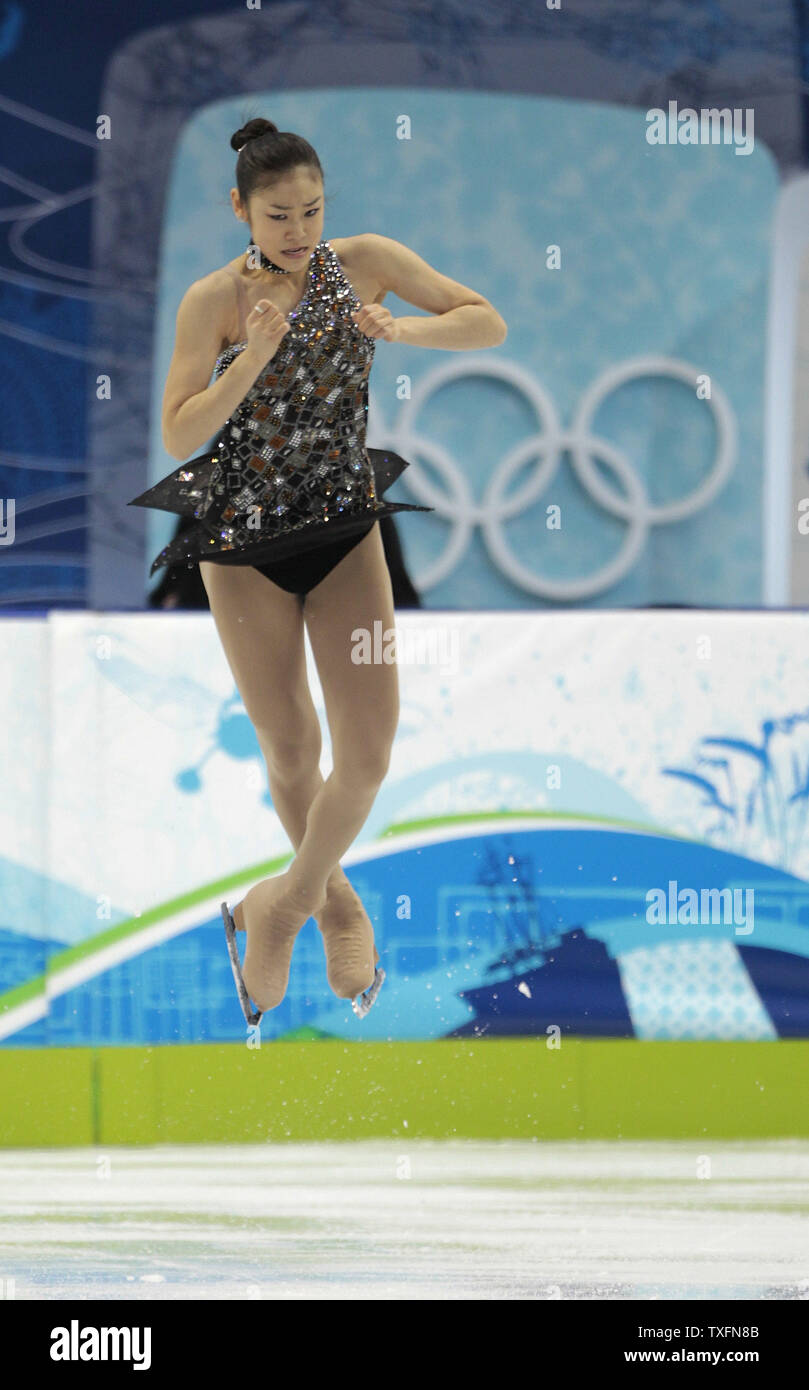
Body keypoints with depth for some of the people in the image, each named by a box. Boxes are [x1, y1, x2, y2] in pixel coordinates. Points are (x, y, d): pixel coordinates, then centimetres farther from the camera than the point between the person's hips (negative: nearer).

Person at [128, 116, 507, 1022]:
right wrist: (253, 359, -27)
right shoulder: (214, 300, -11)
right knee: (290, 751, 7)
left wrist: (401, 330, -19)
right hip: (244, 540, -2)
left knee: (368, 747, -5)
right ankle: (335, 901, 33)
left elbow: (490, 325, -2)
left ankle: (289, 898, 18)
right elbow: (177, 436, -15)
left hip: (346, 530, 2)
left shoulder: (365, 264, -4)